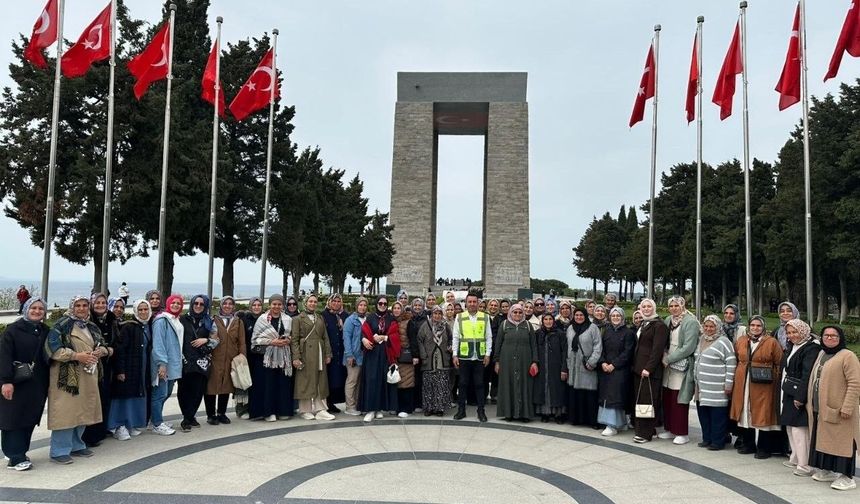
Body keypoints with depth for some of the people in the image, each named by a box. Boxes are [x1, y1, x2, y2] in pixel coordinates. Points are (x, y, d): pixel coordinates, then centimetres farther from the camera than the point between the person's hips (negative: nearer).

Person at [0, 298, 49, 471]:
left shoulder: (46, 332, 11)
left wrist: (49, 382, 9)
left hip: (38, 384, 5)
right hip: (16, 384, -5)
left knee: (30, 419, 8)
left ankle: (19, 453, 19)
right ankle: (16, 458, 4)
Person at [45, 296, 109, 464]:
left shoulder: (92, 327, 15)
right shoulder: (63, 325, -7)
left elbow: (102, 345, 22)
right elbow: (52, 347, -16)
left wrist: (99, 352, -2)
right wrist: (77, 356, -21)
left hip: (88, 376, 7)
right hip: (67, 375, -7)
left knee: (82, 411, 12)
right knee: (66, 412, -7)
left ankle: (76, 445, 24)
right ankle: (59, 451, 1)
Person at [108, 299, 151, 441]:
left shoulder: (147, 327, 8)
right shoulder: (128, 327, -12)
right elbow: (119, 349, -16)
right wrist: (120, 370, -19)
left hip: (142, 369, 7)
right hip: (128, 368, -7)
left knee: (138, 395, 11)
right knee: (125, 395, -3)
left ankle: (134, 424, 21)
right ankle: (119, 426, 6)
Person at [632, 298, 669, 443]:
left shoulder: (659, 325, -7)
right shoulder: (643, 324, 19)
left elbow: (657, 349, -14)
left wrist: (648, 368, -19)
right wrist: (635, 365, 11)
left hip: (650, 370, -8)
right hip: (638, 368, 8)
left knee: (647, 400, -7)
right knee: (638, 398, 8)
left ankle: (645, 433, -2)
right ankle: (639, 428, 15)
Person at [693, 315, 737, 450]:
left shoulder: (723, 342, -10)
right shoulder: (702, 340, 14)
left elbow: (731, 364, -12)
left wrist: (728, 384, -14)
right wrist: (696, 378, 22)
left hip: (716, 388, -7)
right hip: (702, 386, 8)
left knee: (717, 414, -2)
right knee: (703, 412, 11)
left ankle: (718, 441, 8)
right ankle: (707, 438, 23)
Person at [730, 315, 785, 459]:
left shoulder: (772, 342, -2)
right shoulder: (740, 341, 9)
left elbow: (779, 363, -3)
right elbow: (736, 360, 15)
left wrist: (776, 381, -8)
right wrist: (737, 377, 9)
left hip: (763, 385, -4)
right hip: (743, 384, 4)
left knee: (762, 415, 0)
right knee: (745, 414, 9)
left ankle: (763, 447, 11)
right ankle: (748, 444, 21)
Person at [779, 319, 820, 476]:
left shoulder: (811, 349, -14)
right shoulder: (792, 347, 14)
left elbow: (807, 375, -20)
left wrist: (800, 397, -22)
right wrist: (784, 390, 13)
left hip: (800, 395, -9)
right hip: (789, 393, 9)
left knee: (798, 429, -8)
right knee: (790, 427, 17)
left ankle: (805, 465, -2)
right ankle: (795, 459, 29)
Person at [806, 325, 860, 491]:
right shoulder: (821, 354, 15)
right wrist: (810, 402, 18)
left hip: (838, 411, -8)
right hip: (820, 409, 8)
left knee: (841, 440, -2)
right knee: (823, 439, 14)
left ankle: (846, 476, 6)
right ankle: (827, 470, 25)